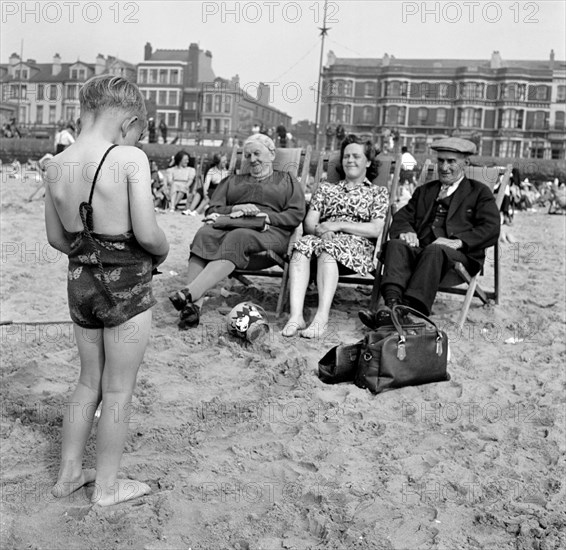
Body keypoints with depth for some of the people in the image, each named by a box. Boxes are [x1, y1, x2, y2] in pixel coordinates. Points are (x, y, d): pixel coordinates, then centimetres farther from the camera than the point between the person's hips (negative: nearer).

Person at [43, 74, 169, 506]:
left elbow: (56, 238, 7)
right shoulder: (130, 158, -18)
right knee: (118, 391, 11)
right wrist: (163, 251, -1)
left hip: (80, 282, 6)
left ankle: (69, 474, 35)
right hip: (127, 288, -6)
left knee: (89, 382, 24)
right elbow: (146, 233, -22)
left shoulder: (56, 165, 0)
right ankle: (107, 486, 26)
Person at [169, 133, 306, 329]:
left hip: (268, 232, -3)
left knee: (237, 238, -38)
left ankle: (190, 293, -51)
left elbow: (296, 215, 7)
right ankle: (193, 306, -46)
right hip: (230, 226, 3)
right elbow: (211, 210, 19)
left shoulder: (288, 181, 23)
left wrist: (266, 216, -9)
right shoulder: (233, 181, 32)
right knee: (205, 234, -33)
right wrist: (235, 209, -2)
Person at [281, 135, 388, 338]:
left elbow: (376, 230, 1)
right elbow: (309, 223, 14)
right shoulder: (325, 189, 27)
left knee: (328, 247, -37)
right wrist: (320, 230, -11)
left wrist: (339, 225, -7)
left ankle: (322, 318, -49)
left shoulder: (378, 193, 18)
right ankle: (295, 315, -44)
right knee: (302, 245, -32)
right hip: (324, 238, 3)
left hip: (357, 245, -3)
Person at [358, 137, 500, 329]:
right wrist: (406, 232, -8)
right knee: (396, 244, -28)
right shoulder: (424, 191, 30)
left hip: (459, 257, -3)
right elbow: (402, 217, 18)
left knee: (435, 251, -36)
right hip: (420, 250, 4)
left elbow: (491, 230, 0)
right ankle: (392, 305, -47)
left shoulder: (480, 193, 16)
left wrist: (458, 242, -17)